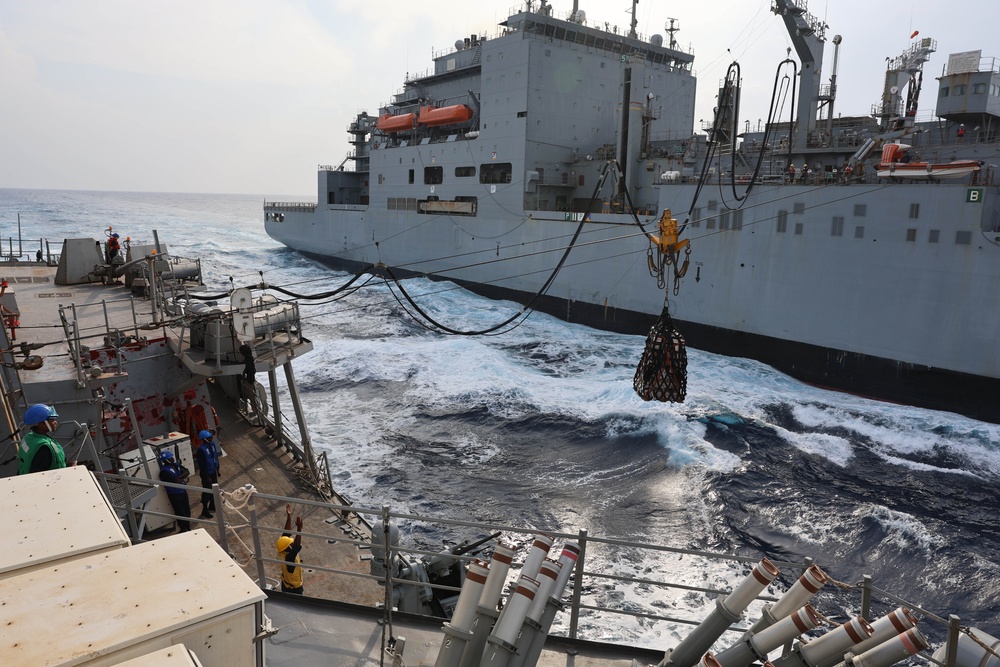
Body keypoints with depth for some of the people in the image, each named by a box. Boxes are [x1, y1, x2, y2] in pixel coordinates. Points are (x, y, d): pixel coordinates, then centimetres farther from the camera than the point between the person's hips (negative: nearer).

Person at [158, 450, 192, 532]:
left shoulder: (176, 465, 4)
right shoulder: (164, 471, -21)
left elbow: (187, 472, -3)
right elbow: (176, 481, -27)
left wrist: (179, 477, -17)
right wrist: (183, 478, -8)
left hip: (183, 491, 7)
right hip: (174, 494, -7)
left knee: (187, 510, 15)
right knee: (180, 512, 5)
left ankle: (188, 527, 31)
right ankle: (183, 529, 22)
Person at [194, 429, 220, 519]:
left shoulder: (212, 444, -1)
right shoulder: (201, 449, -25)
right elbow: (201, 465, -22)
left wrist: (217, 469, 15)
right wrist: (206, 477, -18)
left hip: (213, 472, 8)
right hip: (207, 473, -8)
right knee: (207, 492, 2)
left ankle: (212, 506, 38)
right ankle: (205, 511, 15)